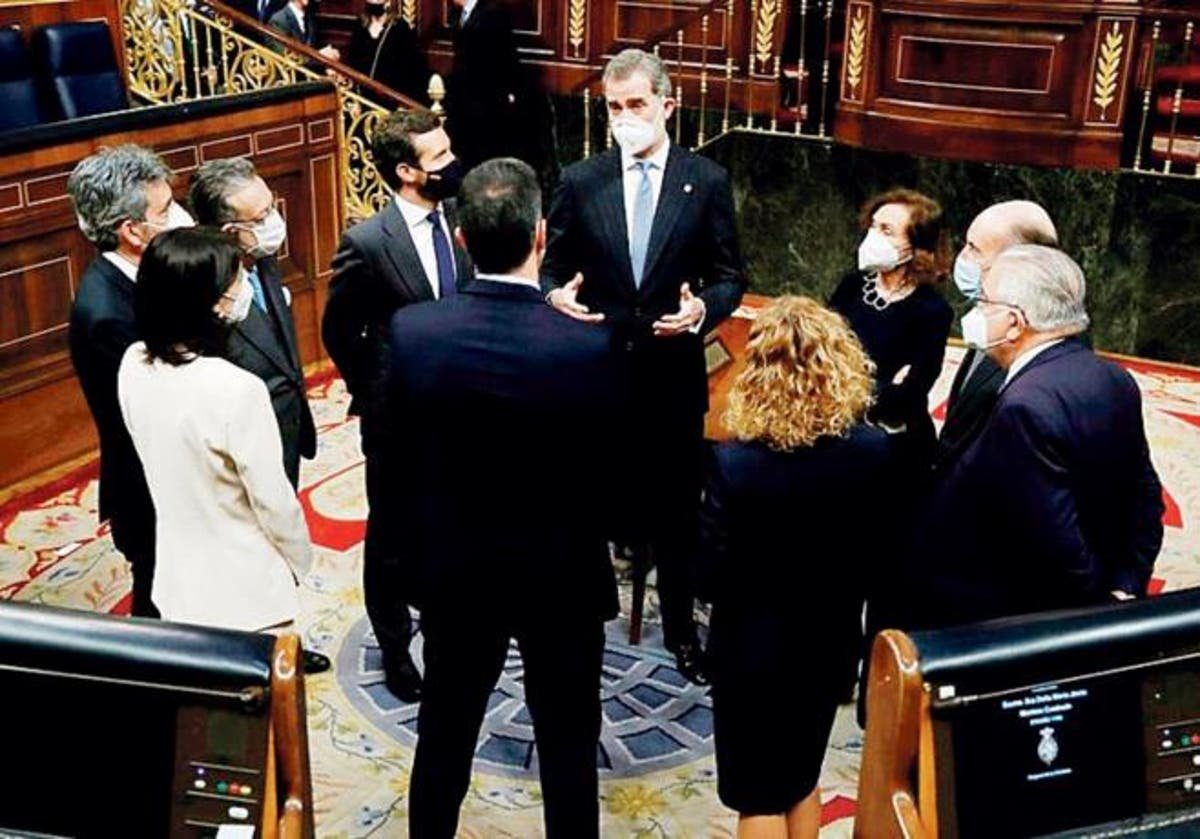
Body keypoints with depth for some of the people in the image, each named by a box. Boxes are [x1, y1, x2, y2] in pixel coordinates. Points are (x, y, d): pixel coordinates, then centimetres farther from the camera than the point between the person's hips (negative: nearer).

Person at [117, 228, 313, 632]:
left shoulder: (134, 364, -9)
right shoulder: (237, 389, -29)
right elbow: (273, 500, -18)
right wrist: (299, 560, -2)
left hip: (178, 576, 6)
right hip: (244, 590, -6)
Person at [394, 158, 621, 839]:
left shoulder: (412, 332, -16)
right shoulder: (589, 348, -23)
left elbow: (397, 461, -6)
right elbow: (610, 476, -12)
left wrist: (424, 546, 9)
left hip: (454, 572, 3)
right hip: (563, 578, -2)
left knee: (444, 738, 21)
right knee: (568, 751, 16)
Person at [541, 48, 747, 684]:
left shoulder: (707, 181, -2)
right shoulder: (579, 181, 0)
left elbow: (730, 277, 1)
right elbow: (552, 268, 4)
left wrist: (702, 309, -20)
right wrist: (556, 295, -19)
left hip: (674, 374, 0)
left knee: (676, 506, 13)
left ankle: (679, 625, 32)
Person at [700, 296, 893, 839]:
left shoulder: (734, 463, -25)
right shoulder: (873, 449, -15)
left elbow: (714, 575, -17)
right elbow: (881, 550, -3)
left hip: (753, 646, -3)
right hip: (829, 639, 4)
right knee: (802, 776, 25)